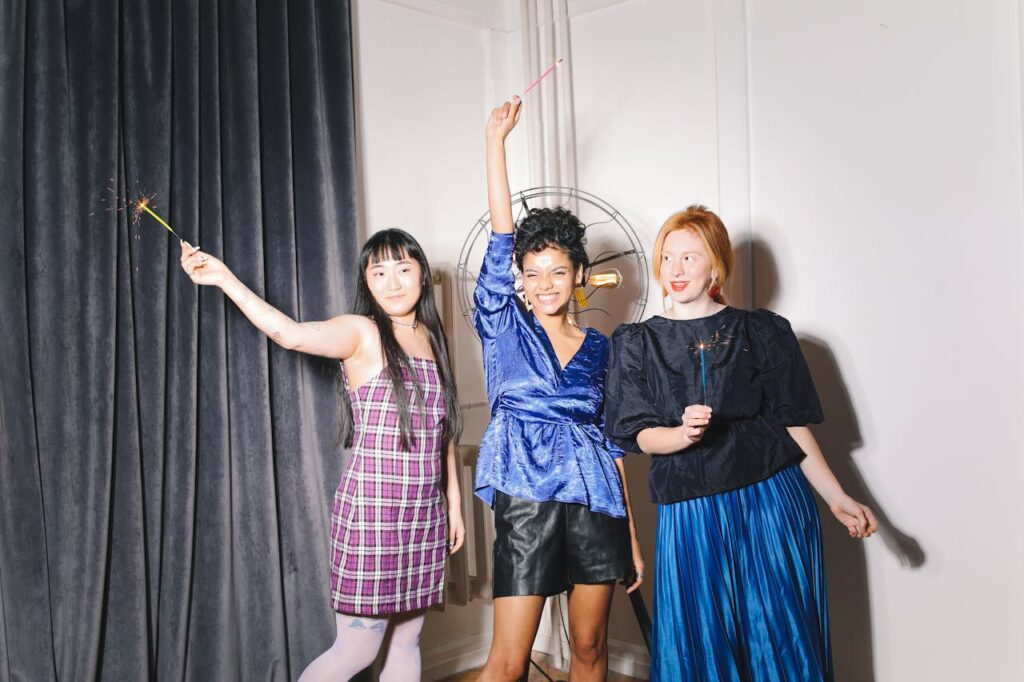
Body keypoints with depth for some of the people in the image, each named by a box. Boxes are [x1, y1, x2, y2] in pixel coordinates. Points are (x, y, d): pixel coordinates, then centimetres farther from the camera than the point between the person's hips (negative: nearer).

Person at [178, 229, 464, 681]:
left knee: (407, 640, 13)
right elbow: (290, 333, -26)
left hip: (424, 511, 6)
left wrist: (454, 501, 15)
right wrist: (225, 278, -32)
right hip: (372, 507, -6)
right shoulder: (361, 332, -6)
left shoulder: (432, 338, 11)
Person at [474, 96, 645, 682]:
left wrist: (633, 535, 10)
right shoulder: (505, 329, 4)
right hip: (526, 498, -2)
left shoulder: (599, 348, 10)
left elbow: (613, 442, 11)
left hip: (596, 502, 3)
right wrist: (496, 140, -6)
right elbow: (501, 235, -4)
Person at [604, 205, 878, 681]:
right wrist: (683, 434, -20)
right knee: (699, 639, 7)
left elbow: (793, 424, 5)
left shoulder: (763, 332, 4)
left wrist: (837, 497, -2)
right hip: (690, 512, 1)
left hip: (772, 502, 0)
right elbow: (638, 435, 0)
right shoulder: (636, 344, 6)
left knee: (779, 635, 6)